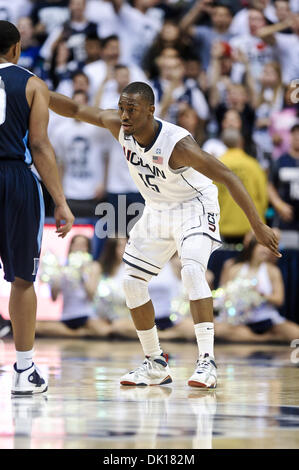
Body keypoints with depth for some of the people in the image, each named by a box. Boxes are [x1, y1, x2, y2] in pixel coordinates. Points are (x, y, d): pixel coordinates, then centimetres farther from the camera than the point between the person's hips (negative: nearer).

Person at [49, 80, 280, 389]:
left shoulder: (177, 144, -34)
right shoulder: (119, 126, -17)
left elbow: (228, 178, -32)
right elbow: (76, 110, -5)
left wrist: (258, 226, -35)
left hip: (194, 207, -7)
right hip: (157, 210, 7)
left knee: (192, 271, -29)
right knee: (131, 282, 4)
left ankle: (207, 362, -31)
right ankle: (155, 366, 16)